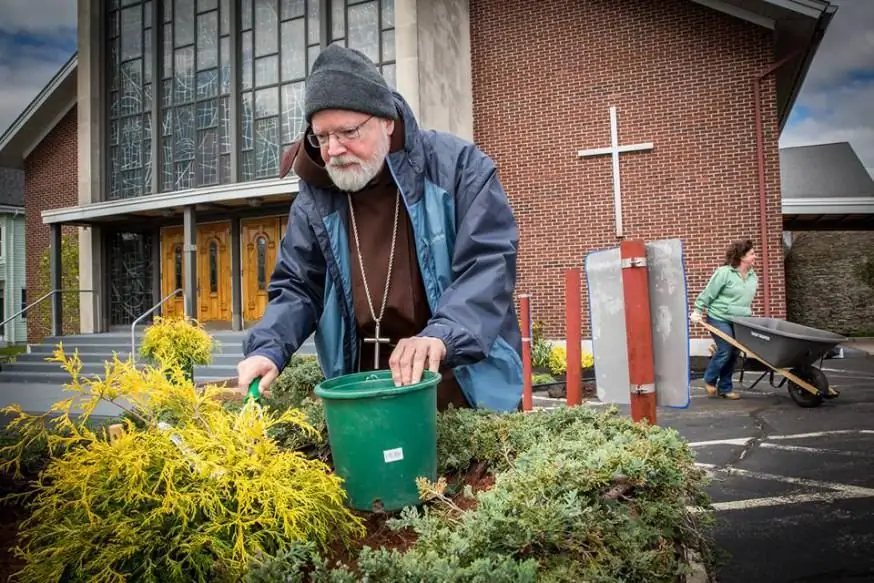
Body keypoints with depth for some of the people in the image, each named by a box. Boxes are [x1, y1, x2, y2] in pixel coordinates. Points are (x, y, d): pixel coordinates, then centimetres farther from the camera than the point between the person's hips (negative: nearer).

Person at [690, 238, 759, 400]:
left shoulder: (752, 276, 8)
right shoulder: (724, 273, -14)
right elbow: (708, 294, -11)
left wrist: (747, 313, 16)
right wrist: (697, 311, -11)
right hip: (719, 319, -7)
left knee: (734, 353, 7)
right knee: (725, 351, -11)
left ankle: (725, 388, 18)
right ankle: (709, 380, 14)